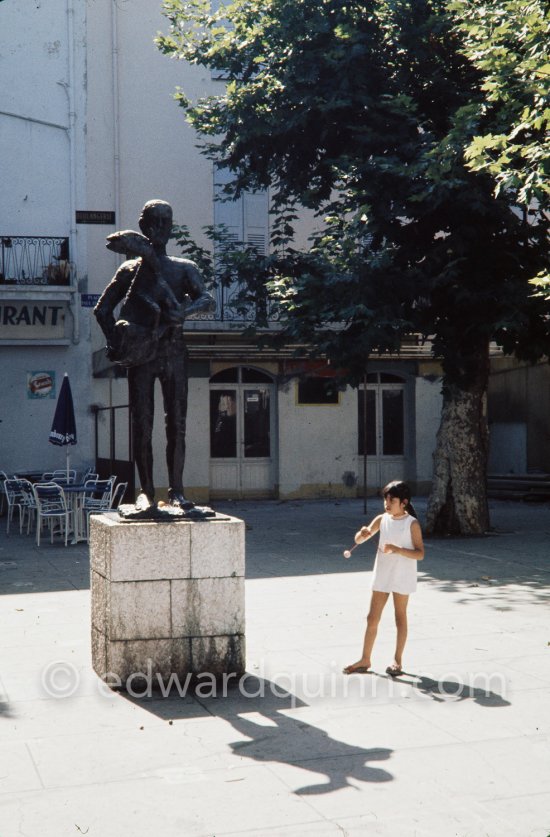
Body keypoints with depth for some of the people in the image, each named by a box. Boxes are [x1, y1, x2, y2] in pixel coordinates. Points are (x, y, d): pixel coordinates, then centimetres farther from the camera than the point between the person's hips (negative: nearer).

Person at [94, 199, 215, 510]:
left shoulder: (185, 268, 10)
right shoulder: (130, 270, 10)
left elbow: (209, 300, -5)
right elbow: (103, 309, 12)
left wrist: (185, 310, -26)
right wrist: (116, 340, -4)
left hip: (174, 353, 1)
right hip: (141, 354, 0)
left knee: (177, 425, -2)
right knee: (142, 426, -2)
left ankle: (177, 490, 4)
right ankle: (147, 490, 4)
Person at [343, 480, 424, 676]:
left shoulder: (412, 524, -10)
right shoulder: (382, 519, 2)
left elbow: (420, 553, -13)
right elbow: (358, 540, 1)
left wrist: (397, 549, -26)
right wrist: (362, 533, -23)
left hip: (402, 577, -4)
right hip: (382, 574, 4)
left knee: (400, 617, 8)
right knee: (372, 618, 5)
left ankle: (397, 660, 18)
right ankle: (365, 660, 13)